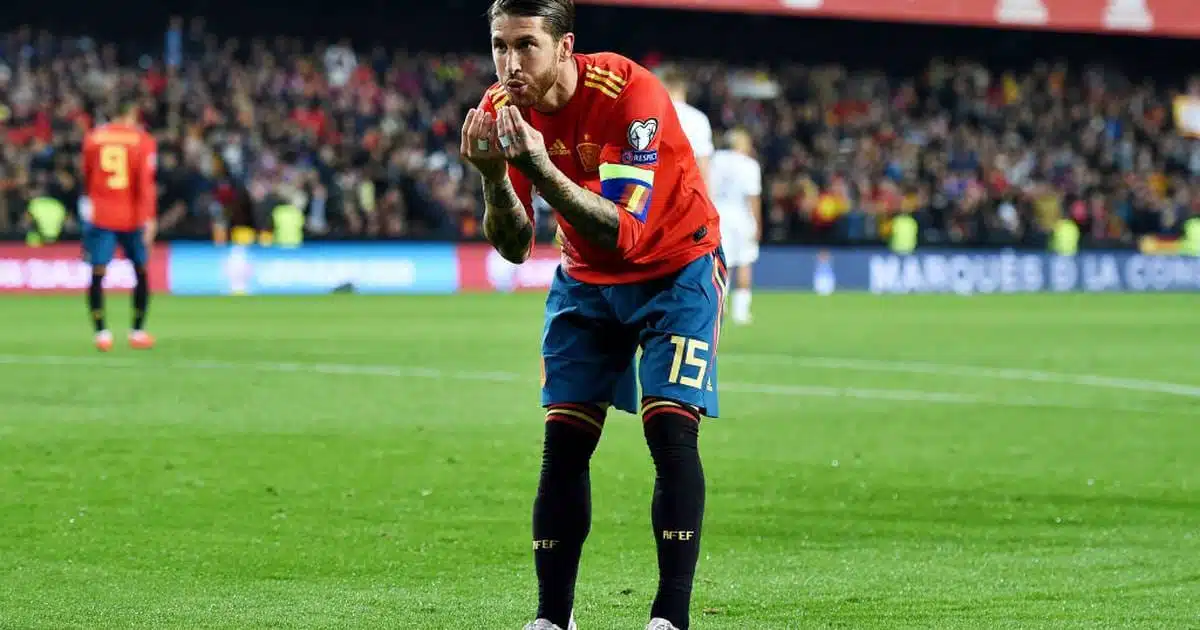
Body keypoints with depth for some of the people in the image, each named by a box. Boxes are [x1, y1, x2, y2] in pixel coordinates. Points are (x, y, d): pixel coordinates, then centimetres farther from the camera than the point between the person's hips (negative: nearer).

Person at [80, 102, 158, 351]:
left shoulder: (93, 138, 4)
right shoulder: (143, 141, -4)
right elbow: (146, 182, -12)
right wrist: (149, 218, -14)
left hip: (99, 216, 1)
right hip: (132, 217, -1)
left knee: (98, 273, -1)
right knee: (141, 271, 14)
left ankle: (101, 333, -14)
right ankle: (138, 332, 15)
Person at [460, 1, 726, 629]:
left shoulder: (629, 94, -30)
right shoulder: (500, 109, -13)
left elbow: (624, 233, -36)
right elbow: (514, 248, -11)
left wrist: (539, 167, -46)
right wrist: (493, 176, -30)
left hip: (676, 270, -5)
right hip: (586, 279, 5)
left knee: (670, 430, -17)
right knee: (563, 443, -2)